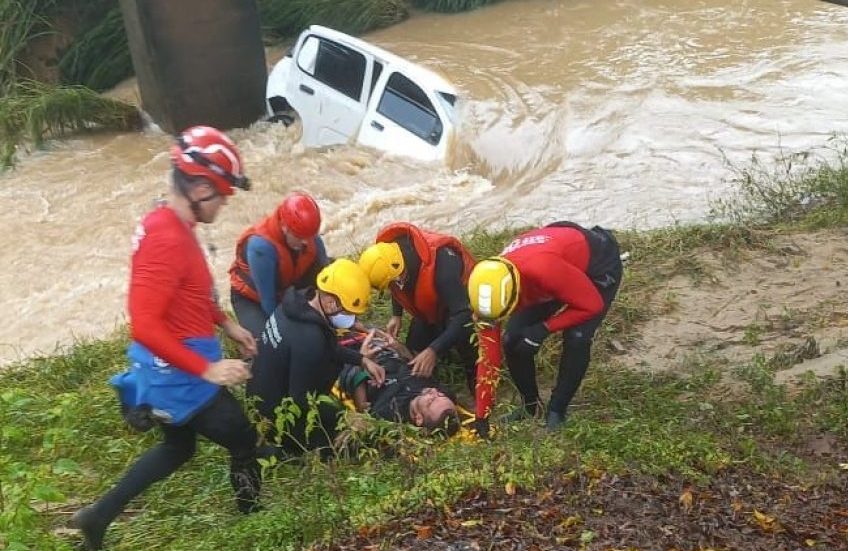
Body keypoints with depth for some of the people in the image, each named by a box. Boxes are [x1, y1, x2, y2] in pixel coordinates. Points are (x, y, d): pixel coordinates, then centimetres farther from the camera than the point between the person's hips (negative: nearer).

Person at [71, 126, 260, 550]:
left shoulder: (174, 226, 4)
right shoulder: (167, 239, -28)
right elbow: (145, 326, -31)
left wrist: (228, 326, 17)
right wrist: (206, 369, -27)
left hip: (176, 371, 10)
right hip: (180, 376, -10)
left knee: (179, 447, 28)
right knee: (244, 443, 11)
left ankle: (99, 515, 33)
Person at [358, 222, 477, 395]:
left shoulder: (441, 262, -47)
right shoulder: (390, 251, -23)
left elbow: (463, 315, -49)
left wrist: (434, 351, -56)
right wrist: (396, 315, -5)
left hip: (462, 302, -7)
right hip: (430, 307, 7)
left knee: (470, 354, -26)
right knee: (413, 351, -2)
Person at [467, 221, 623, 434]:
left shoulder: (544, 270, -46)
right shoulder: (493, 290, -24)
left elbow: (592, 305, -29)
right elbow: (488, 355, -15)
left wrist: (545, 328, -30)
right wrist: (481, 417, -13)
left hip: (600, 263, -5)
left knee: (576, 339, -24)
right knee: (513, 340, -7)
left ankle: (556, 412, -2)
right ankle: (531, 405, 16)